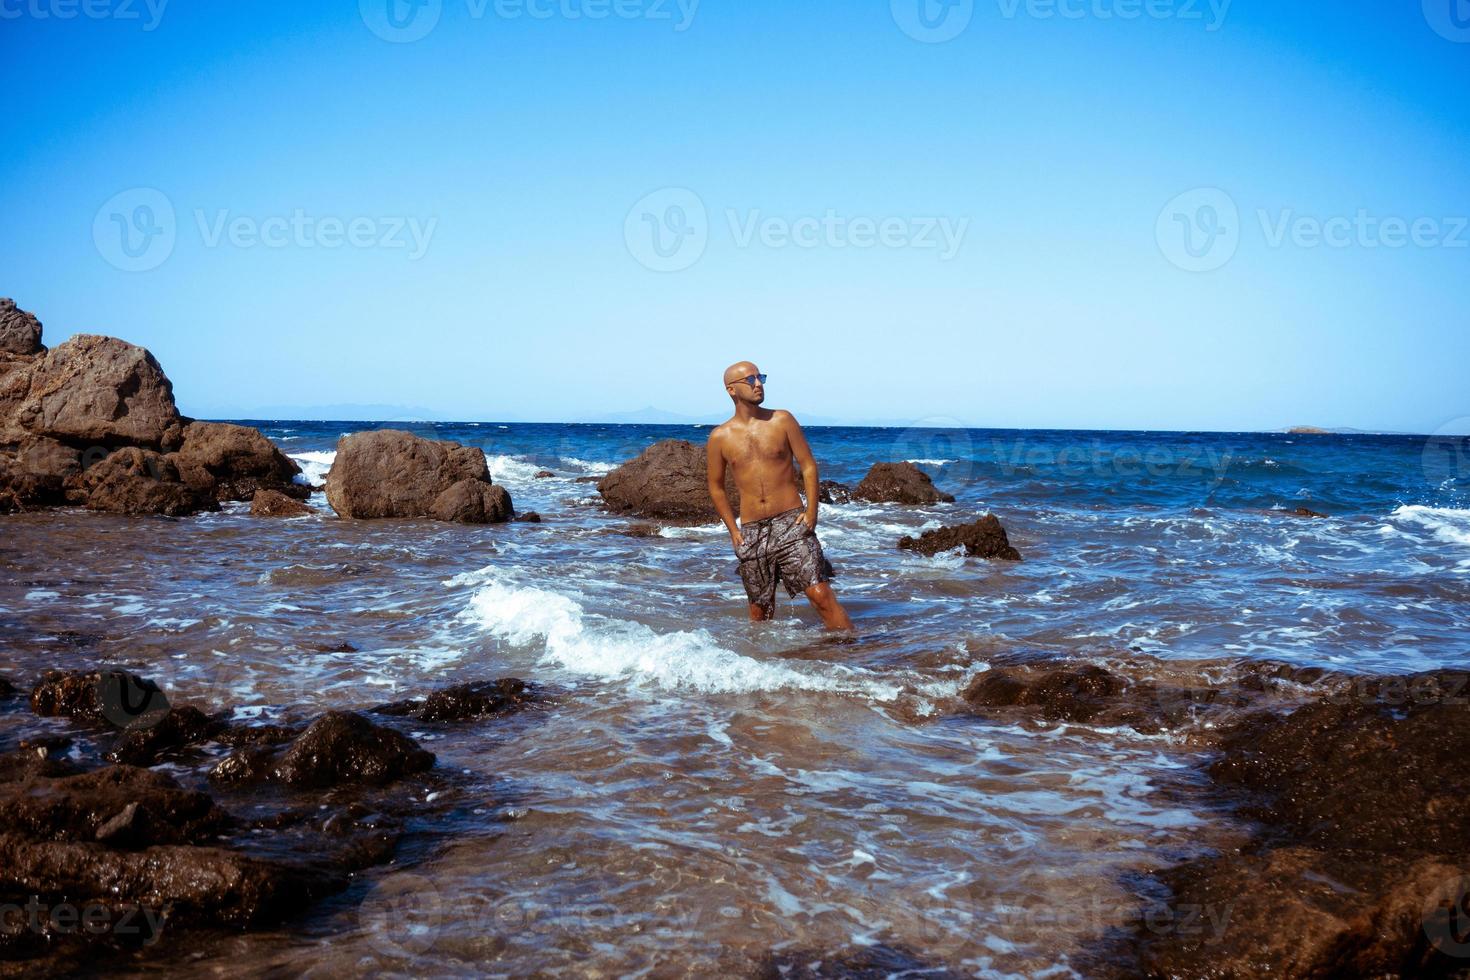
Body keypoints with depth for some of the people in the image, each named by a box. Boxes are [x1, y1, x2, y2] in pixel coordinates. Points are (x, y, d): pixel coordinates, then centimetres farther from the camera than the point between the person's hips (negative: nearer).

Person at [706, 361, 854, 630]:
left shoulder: (782, 420, 2)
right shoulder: (720, 437, 3)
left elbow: (808, 465, 4)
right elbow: (716, 486, 13)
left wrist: (811, 511, -7)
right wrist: (733, 530, 6)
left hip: (791, 523, -1)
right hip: (751, 532, 2)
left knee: (820, 594, -12)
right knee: (760, 609, 7)